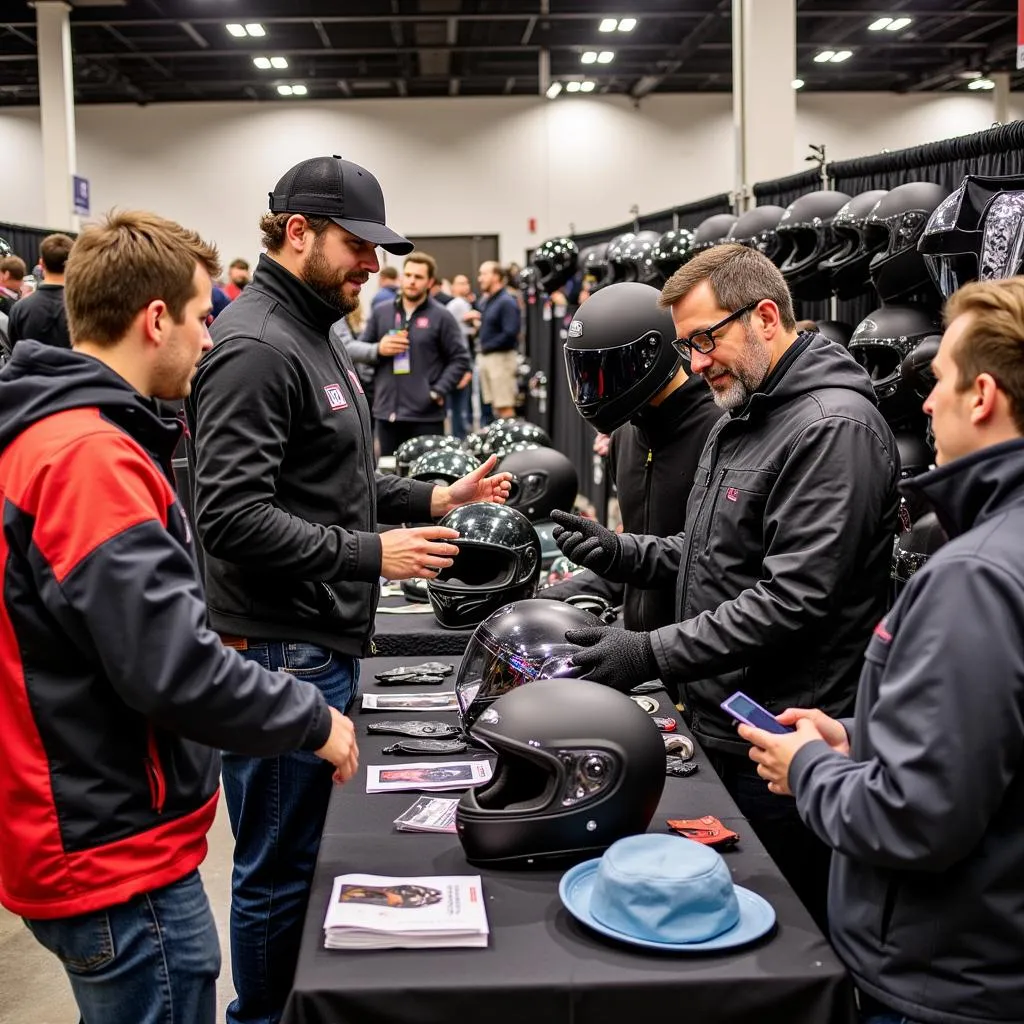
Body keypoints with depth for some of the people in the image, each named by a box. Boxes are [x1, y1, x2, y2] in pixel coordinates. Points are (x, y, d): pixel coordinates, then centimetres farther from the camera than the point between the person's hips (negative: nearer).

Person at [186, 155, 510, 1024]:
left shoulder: (315, 337, 16)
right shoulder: (255, 347, -17)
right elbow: (232, 515, -25)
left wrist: (434, 498, 11)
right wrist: (371, 554, -23)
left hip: (326, 643, 10)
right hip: (281, 651, -10)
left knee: (308, 851, 21)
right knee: (279, 867, 4)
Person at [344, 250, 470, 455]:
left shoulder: (441, 316, 0)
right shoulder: (380, 312, 10)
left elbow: (460, 359, 0)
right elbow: (354, 349, 13)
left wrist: (439, 392, -10)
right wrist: (377, 350, -8)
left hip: (426, 415, -3)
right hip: (386, 411, 3)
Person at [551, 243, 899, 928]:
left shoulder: (833, 428, -18)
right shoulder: (742, 419, 15)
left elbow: (793, 599, -24)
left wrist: (652, 653, -22)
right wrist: (622, 553, 4)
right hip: (719, 724, 9)